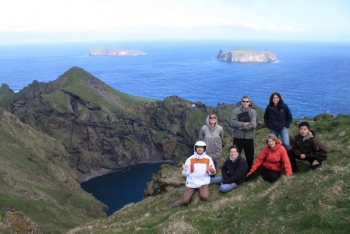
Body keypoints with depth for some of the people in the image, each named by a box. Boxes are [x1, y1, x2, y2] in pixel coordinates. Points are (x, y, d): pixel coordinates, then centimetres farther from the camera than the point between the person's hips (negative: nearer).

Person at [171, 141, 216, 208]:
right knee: (185, 201, -15)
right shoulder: (190, 159, -3)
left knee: (205, 197, -24)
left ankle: (201, 190, 8)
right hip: (192, 183, -1)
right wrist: (185, 170, -25)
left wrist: (210, 170, -18)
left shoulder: (208, 159, 0)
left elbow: (213, 172, 5)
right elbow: (185, 174, -2)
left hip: (203, 182, 1)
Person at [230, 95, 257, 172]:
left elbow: (253, 124, -13)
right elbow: (232, 122, -13)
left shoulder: (253, 112, 1)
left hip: (249, 139, 1)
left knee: (250, 158, 9)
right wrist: (244, 124, -17)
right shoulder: (236, 111, 1)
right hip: (238, 138, 0)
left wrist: (241, 127, -13)